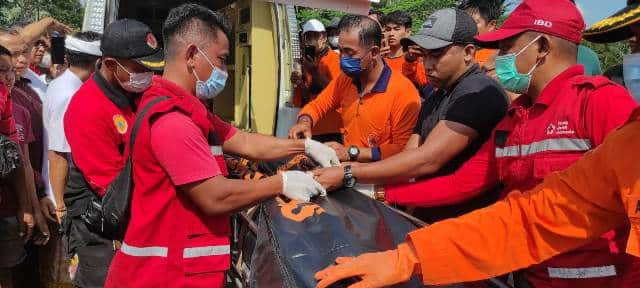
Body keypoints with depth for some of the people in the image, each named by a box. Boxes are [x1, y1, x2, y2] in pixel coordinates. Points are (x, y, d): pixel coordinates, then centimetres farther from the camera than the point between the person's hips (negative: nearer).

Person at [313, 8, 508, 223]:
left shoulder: (480, 92, -15)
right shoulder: (434, 100, 14)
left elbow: (427, 161, -23)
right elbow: (409, 156, 5)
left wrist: (347, 176, -21)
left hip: (464, 223, -7)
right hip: (428, 215, 7)